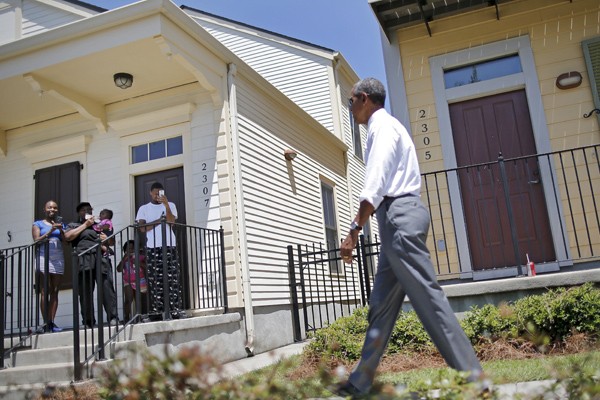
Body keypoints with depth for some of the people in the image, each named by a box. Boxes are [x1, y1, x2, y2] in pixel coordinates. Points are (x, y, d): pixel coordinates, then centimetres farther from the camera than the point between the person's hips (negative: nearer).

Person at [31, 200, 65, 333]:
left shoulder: (60, 224, 21)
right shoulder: (38, 224, 12)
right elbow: (37, 241, -1)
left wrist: (61, 230, -6)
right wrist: (50, 231, -11)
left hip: (58, 258, 3)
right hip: (43, 257, -3)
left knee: (55, 292, -2)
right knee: (45, 292, -9)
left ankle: (52, 322, -3)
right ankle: (46, 323, -12)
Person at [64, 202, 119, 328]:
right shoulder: (73, 225, 23)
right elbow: (68, 236, 2)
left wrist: (105, 240, 6)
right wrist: (85, 225, 5)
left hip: (101, 257, 1)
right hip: (84, 260, -1)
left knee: (107, 287, -12)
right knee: (85, 291, -2)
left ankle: (112, 317, -17)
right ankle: (88, 321, 2)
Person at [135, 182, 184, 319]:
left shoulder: (170, 205, 16)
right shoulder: (144, 208, 15)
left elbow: (171, 220, -3)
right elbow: (142, 227, 1)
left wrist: (166, 204, -15)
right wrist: (160, 220, -1)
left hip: (169, 246, 0)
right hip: (152, 248, 0)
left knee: (173, 278, -6)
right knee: (155, 280, -4)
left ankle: (175, 309, -6)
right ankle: (156, 310, -4)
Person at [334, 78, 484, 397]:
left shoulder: (382, 125, -5)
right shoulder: (385, 127, 24)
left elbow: (375, 184, -18)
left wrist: (353, 231, -20)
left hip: (399, 215, -10)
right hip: (397, 218, 10)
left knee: (426, 296, -8)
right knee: (381, 303, 9)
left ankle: (470, 372, -1)